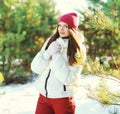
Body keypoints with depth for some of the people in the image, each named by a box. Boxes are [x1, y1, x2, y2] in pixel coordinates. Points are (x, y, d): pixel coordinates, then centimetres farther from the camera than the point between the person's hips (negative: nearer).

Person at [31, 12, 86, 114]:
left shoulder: (78, 49, -7)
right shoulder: (51, 42, 4)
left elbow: (68, 79, -15)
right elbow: (35, 68, 0)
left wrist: (56, 55, -14)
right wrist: (48, 53, -15)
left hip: (63, 99, -3)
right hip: (43, 97, 4)